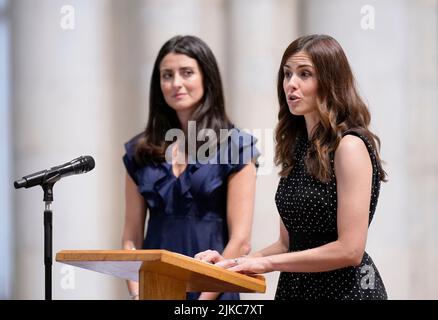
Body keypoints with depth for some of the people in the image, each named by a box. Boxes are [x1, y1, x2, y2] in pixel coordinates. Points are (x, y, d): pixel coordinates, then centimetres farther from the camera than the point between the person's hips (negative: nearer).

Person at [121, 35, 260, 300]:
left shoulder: (235, 146, -3)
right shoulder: (141, 151, 7)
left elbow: (240, 240, -8)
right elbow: (132, 237, 8)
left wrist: (205, 298, -14)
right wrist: (137, 293, -6)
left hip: (210, 290, -3)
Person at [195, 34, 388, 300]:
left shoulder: (350, 146, -14)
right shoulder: (296, 146, 9)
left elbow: (350, 250, -20)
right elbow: (288, 243, 13)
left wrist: (267, 262, -16)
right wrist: (234, 263, -2)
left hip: (345, 288, -7)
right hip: (294, 287, 7)